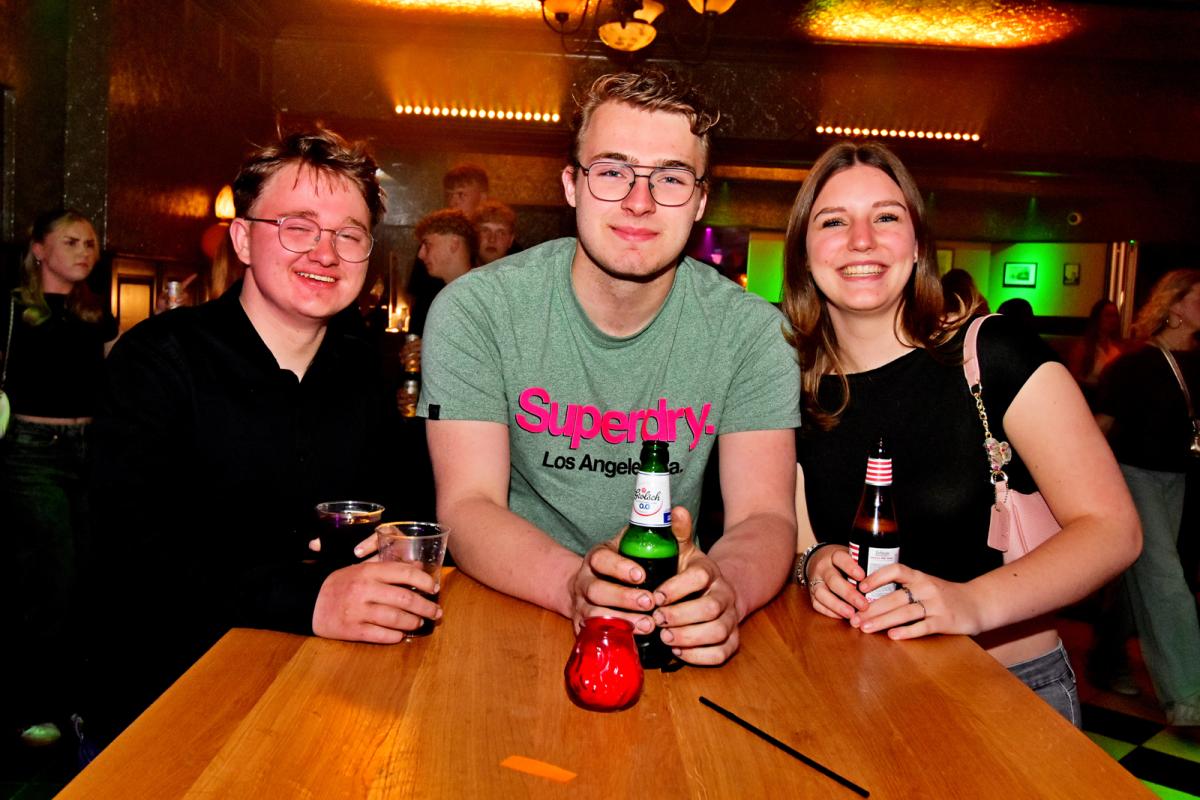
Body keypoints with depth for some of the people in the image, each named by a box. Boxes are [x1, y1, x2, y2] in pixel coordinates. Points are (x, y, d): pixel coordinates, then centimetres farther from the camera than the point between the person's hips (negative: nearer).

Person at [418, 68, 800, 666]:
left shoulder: (752, 330, -4)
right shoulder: (474, 310, -8)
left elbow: (764, 515, -10)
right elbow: (467, 505, -13)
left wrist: (723, 588, -34)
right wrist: (575, 584, -33)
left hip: (672, 627, 2)